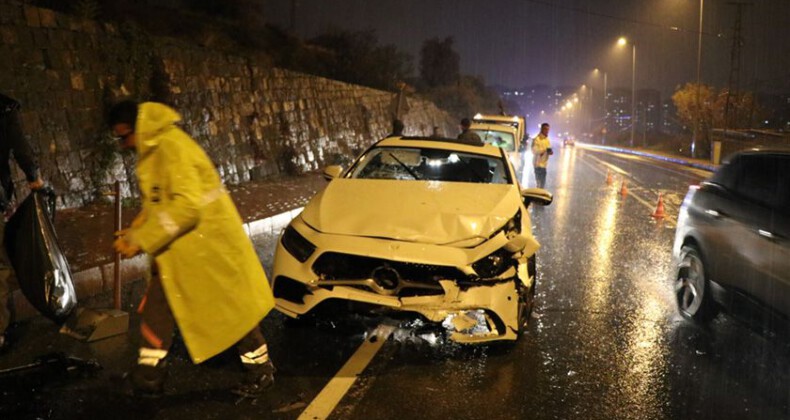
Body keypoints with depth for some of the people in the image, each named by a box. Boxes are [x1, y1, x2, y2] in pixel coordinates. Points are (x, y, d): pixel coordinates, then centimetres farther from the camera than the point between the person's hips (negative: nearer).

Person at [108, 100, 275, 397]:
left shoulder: (172, 147, -22)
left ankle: (260, 370, 20)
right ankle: (149, 376, 24)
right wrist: (135, 230, 4)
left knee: (232, 308, 3)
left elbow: (186, 205, -30)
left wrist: (141, 240, -26)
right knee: (156, 309, 11)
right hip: (176, 250, 10)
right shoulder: (151, 149, 9)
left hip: (205, 245, -10)